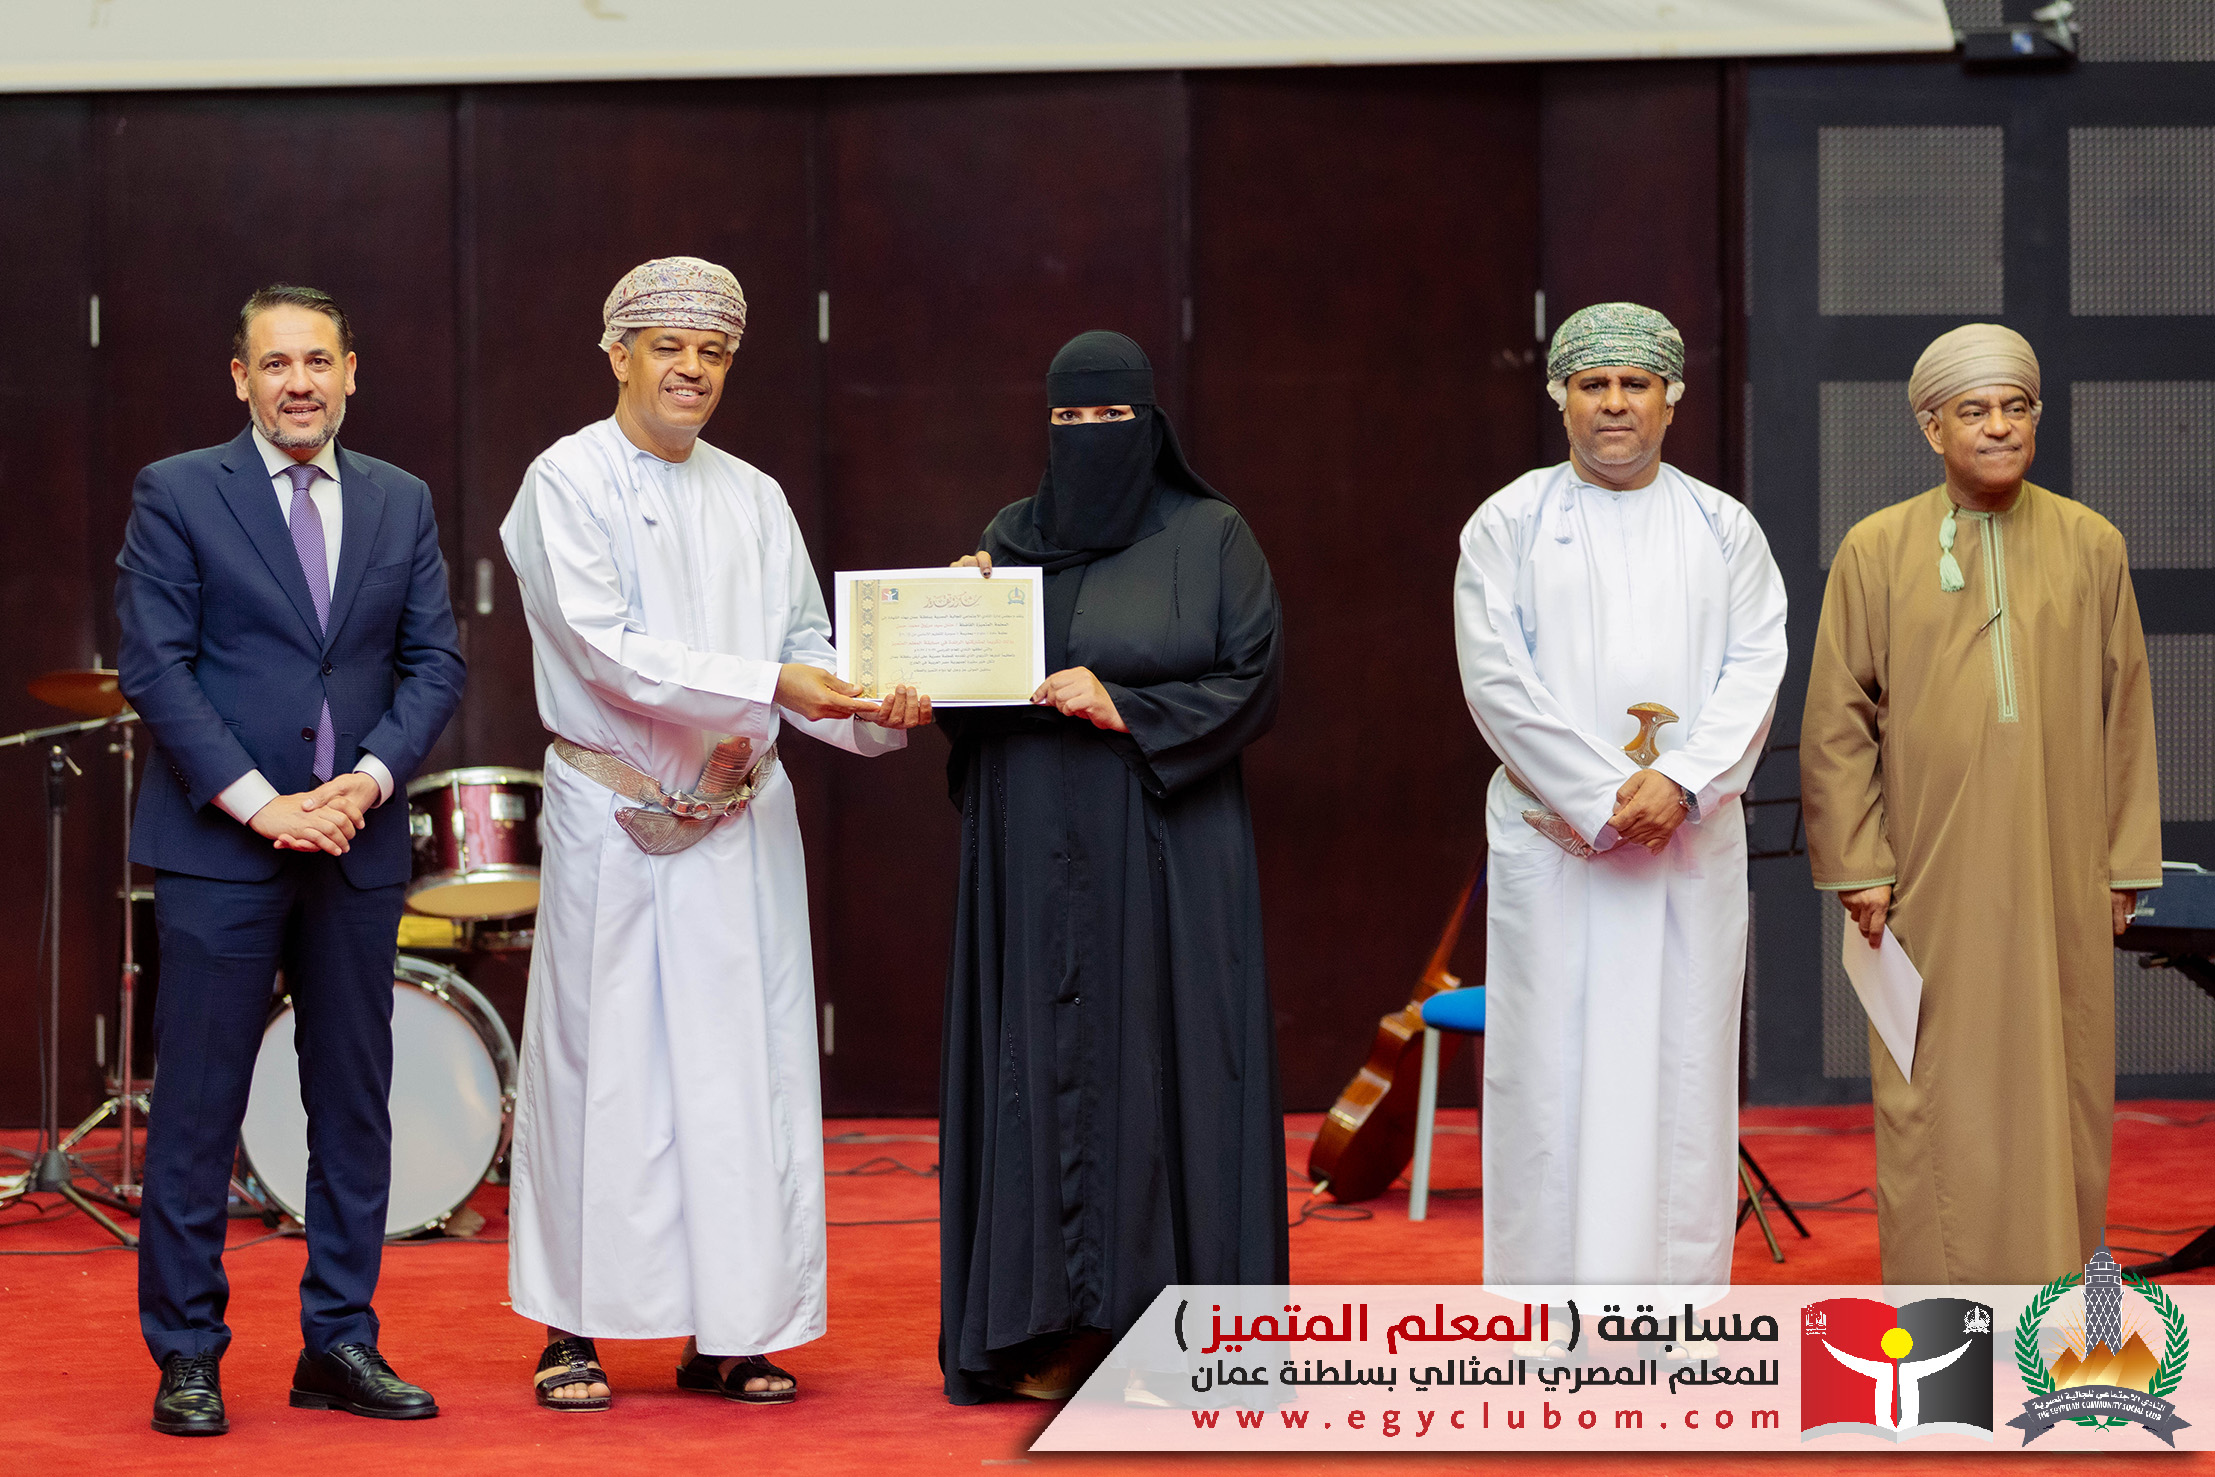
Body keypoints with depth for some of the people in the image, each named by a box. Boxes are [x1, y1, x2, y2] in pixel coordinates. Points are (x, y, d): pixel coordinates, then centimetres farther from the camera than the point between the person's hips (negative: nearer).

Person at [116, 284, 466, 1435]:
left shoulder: (401, 503, 11)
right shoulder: (176, 495, -1)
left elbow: (435, 662, 9)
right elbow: (154, 665, -7)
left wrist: (371, 778, -8)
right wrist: (256, 801, -14)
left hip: (358, 845, 4)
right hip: (218, 842, -4)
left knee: (354, 1101, 7)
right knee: (198, 1105, -2)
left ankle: (340, 1342, 15)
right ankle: (187, 1356, 5)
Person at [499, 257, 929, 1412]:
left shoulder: (755, 500, 14)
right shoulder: (568, 483, -3)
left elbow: (807, 649, 10)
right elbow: (606, 649, -15)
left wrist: (875, 710, -11)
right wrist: (768, 684, -23)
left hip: (741, 825, 5)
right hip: (615, 824, -5)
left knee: (743, 1068, 3)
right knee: (602, 1066, -1)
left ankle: (728, 1330, 8)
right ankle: (572, 1329, 6)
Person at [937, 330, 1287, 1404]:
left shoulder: (1209, 539, 3)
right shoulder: (1009, 541, 12)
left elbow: (1253, 682, -4)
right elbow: (958, 700, 12)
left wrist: (1126, 708, -15)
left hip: (1164, 859, -3)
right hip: (1035, 859, 3)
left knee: (1161, 1063, -5)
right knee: (1046, 1065, 0)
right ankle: (1058, 1326, 4)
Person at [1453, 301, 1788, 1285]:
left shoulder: (1724, 530, 11)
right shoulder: (1509, 525, 5)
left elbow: (1755, 669, 1)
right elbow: (1496, 679, -5)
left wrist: (1682, 783, -15)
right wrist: (1603, 797, -13)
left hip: (1694, 839, 2)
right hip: (1551, 838, -2)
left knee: (1682, 1063, 2)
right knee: (1553, 1066, -2)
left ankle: (1679, 1291, 8)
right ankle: (1548, 1306, 3)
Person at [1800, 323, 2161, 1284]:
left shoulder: (2091, 547, 5)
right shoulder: (1877, 550, 1)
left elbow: (2126, 713, 7)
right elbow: (1837, 721, 1)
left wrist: (2125, 863, 3)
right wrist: (1858, 865, -5)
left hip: (2059, 878, 2)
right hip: (1933, 884, -1)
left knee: (2059, 1090, 5)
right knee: (1935, 1099, 0)